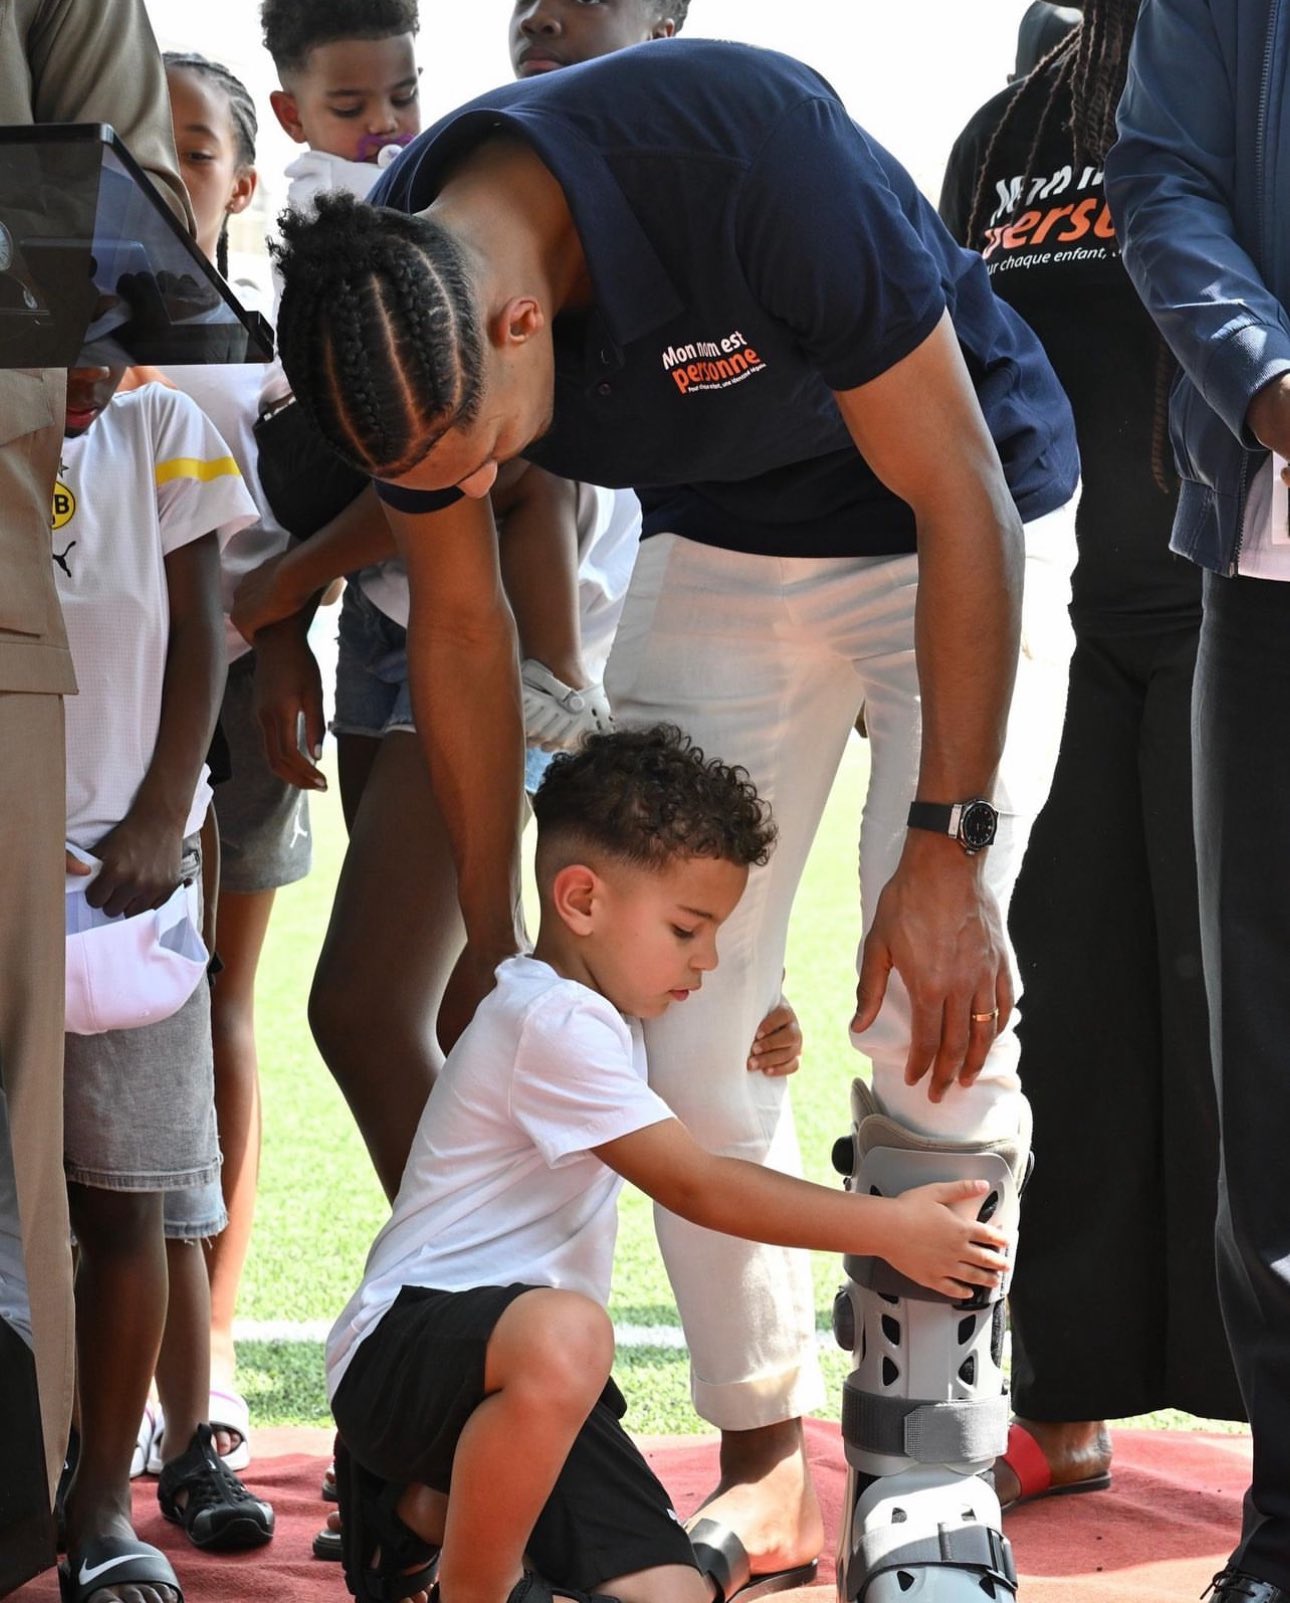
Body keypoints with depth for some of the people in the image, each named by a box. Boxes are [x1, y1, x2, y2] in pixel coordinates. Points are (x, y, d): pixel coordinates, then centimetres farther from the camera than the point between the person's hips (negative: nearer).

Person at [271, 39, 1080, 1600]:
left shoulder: (757, 161, -39)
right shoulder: (396, 312, -21)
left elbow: (963, 506, -29)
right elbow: (460, 622, -3)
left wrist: (946, 852, -28)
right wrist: (492, 940, 2)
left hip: (955, 525, -5)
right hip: (722, 549, 5)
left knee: (936, 1026, -14)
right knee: (679, 1017, -4)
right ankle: (762, 1467, 7)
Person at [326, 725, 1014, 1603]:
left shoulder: (597, 1014, 17)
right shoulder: (552, 1022, -16)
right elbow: (697, 1188, -19)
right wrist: (890, 1229, -16)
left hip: (518, 1362, 10)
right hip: (405, 1346, -10)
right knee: (566, 1334, -44)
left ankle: (423, 1509, 14)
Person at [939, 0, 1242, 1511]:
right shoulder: (1004, 133, 18)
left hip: (1218, 613, -5)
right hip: (1043, 619, 5)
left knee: (1228, 997, -5)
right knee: (1062, 996, 5)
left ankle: (1261, 1383, 0)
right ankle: (1065, 1399, 11)